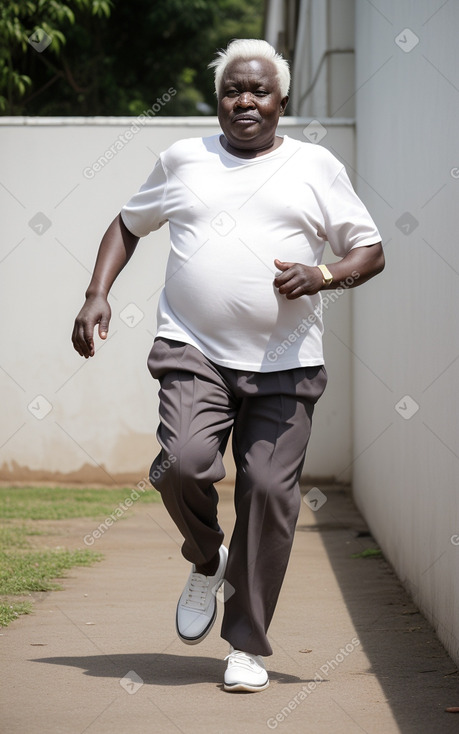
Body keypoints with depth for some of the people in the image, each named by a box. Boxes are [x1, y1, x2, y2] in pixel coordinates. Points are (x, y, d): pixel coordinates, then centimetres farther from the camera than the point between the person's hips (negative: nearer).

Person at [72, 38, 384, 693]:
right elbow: (128, 223, 26)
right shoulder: (183, 160, 13)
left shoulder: (316, 167, 9)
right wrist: (97, 294, 11)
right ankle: (206, 564, 11)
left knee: (269, 492, -8)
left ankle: (248, 646, 6)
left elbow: (371, 252, 11)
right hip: (194, 352, 0)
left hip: (283, 365, 0)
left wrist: (322, 277, -10)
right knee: (184, 466, -23)